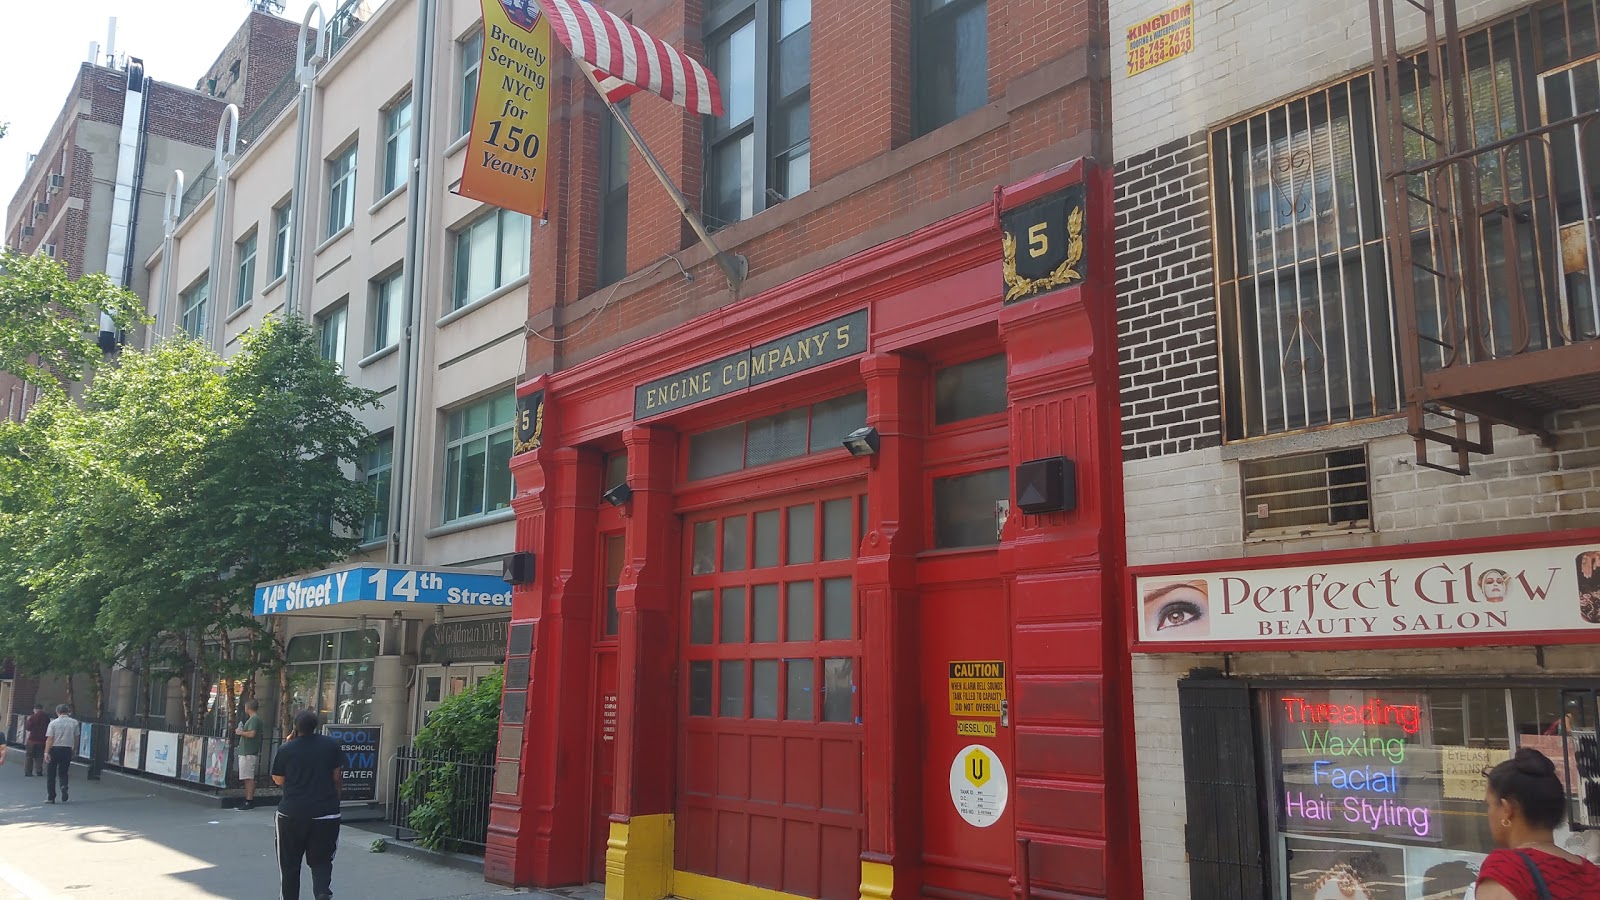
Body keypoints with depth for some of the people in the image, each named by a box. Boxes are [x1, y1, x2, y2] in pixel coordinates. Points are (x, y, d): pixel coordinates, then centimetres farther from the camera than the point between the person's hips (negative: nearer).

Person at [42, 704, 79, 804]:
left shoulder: (53, 723, -7)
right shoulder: (74, 723, 2)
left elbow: (49, 739, -12)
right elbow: (76, 738, 6)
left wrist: (46, 752, -11)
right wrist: (74, 750, 18)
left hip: (54, 749, -2)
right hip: (67, 750, 2)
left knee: (51, 774, 9)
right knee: (63, 772, 15)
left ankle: (51, 797, 11)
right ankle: (64, 786, -16)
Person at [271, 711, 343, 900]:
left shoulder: (286, 749, -6)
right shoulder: (331, 744, -1)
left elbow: (278, 780, 5)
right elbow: (337, 776, 2)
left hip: (292, 813, -1)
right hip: (326, 813, 1)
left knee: (290, 863, 15)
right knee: (321, 861, 8)